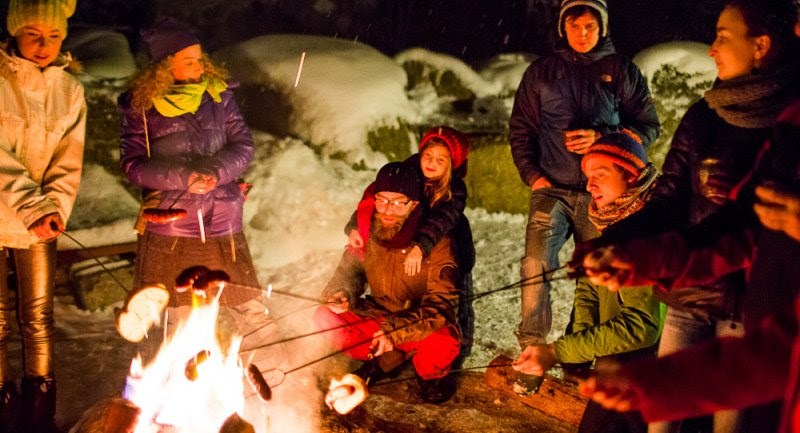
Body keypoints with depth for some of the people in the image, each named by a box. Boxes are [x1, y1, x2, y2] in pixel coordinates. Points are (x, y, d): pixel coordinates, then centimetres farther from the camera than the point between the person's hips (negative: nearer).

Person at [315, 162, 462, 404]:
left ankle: (431, 374, 2)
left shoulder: (435, 242, -21)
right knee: (325, 319, -18)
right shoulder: (368, 233, -8)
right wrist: (339, 294, -20)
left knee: (442, 345, -37)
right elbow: (349, 272, 6)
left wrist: (397, 330, -40)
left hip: (423, 327, -4)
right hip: (378, 318, 4)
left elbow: (440, 304, -26)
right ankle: (388, 359, 0)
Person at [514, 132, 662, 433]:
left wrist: (556, 352, -32)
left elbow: (640, 324, -31)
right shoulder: (610, 226, 5)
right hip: (615, 367, 8)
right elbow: (589, 288, 12)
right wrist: (583, 337, -9)